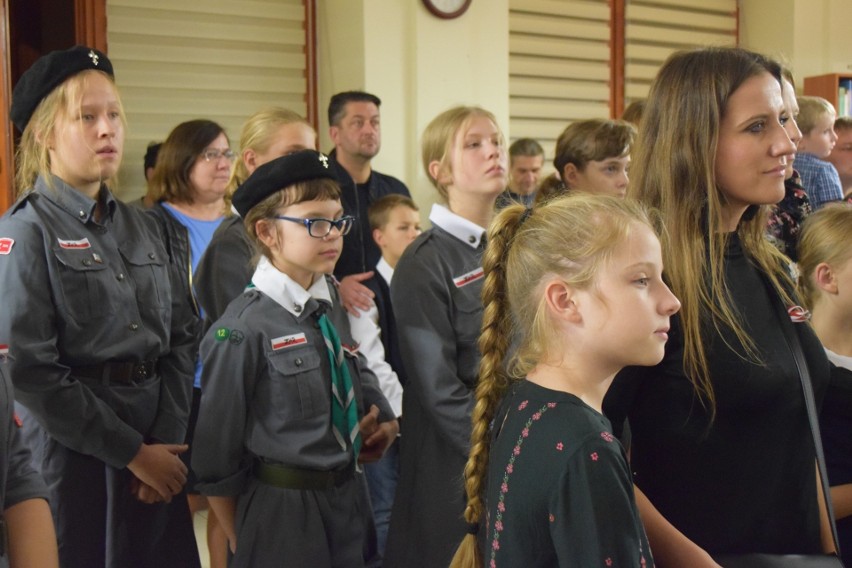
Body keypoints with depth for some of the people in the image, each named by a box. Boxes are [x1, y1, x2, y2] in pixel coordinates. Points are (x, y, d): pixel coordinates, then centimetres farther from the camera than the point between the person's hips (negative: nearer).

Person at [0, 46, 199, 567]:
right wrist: (132, 453, -12)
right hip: (77, 457, -5)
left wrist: (168, 440, -5)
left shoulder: (143, 228, 11)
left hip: (159, 453, 6)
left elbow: (181, 339, 9)